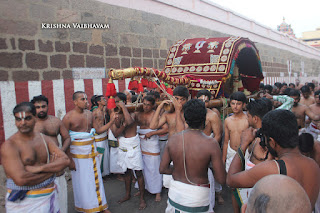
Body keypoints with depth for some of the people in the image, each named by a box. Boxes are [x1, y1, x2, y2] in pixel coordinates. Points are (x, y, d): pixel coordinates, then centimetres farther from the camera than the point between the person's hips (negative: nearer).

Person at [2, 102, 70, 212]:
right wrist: (51, 169, -12)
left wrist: (39, 168, -19)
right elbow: (20, 179, -23)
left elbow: (65, 160, -6)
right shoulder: (9, 145, -13)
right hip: (23, 203, -4)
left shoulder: (45, 139, 3)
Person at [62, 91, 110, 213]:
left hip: (91, 149, 5)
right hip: (77, 151, -5)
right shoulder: (68, 117, -11)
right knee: (82, 181, 6)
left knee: (96, 178, 10)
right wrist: (69, 159, -14)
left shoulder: (89, 114, 5)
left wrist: (94, 149, 14)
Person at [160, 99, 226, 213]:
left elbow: (162, 169, 0)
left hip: (175, 194, 4)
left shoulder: (173, 139, -9)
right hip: (197, 198, -3)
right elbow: (221, 179, -13)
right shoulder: (211, 143, -19)